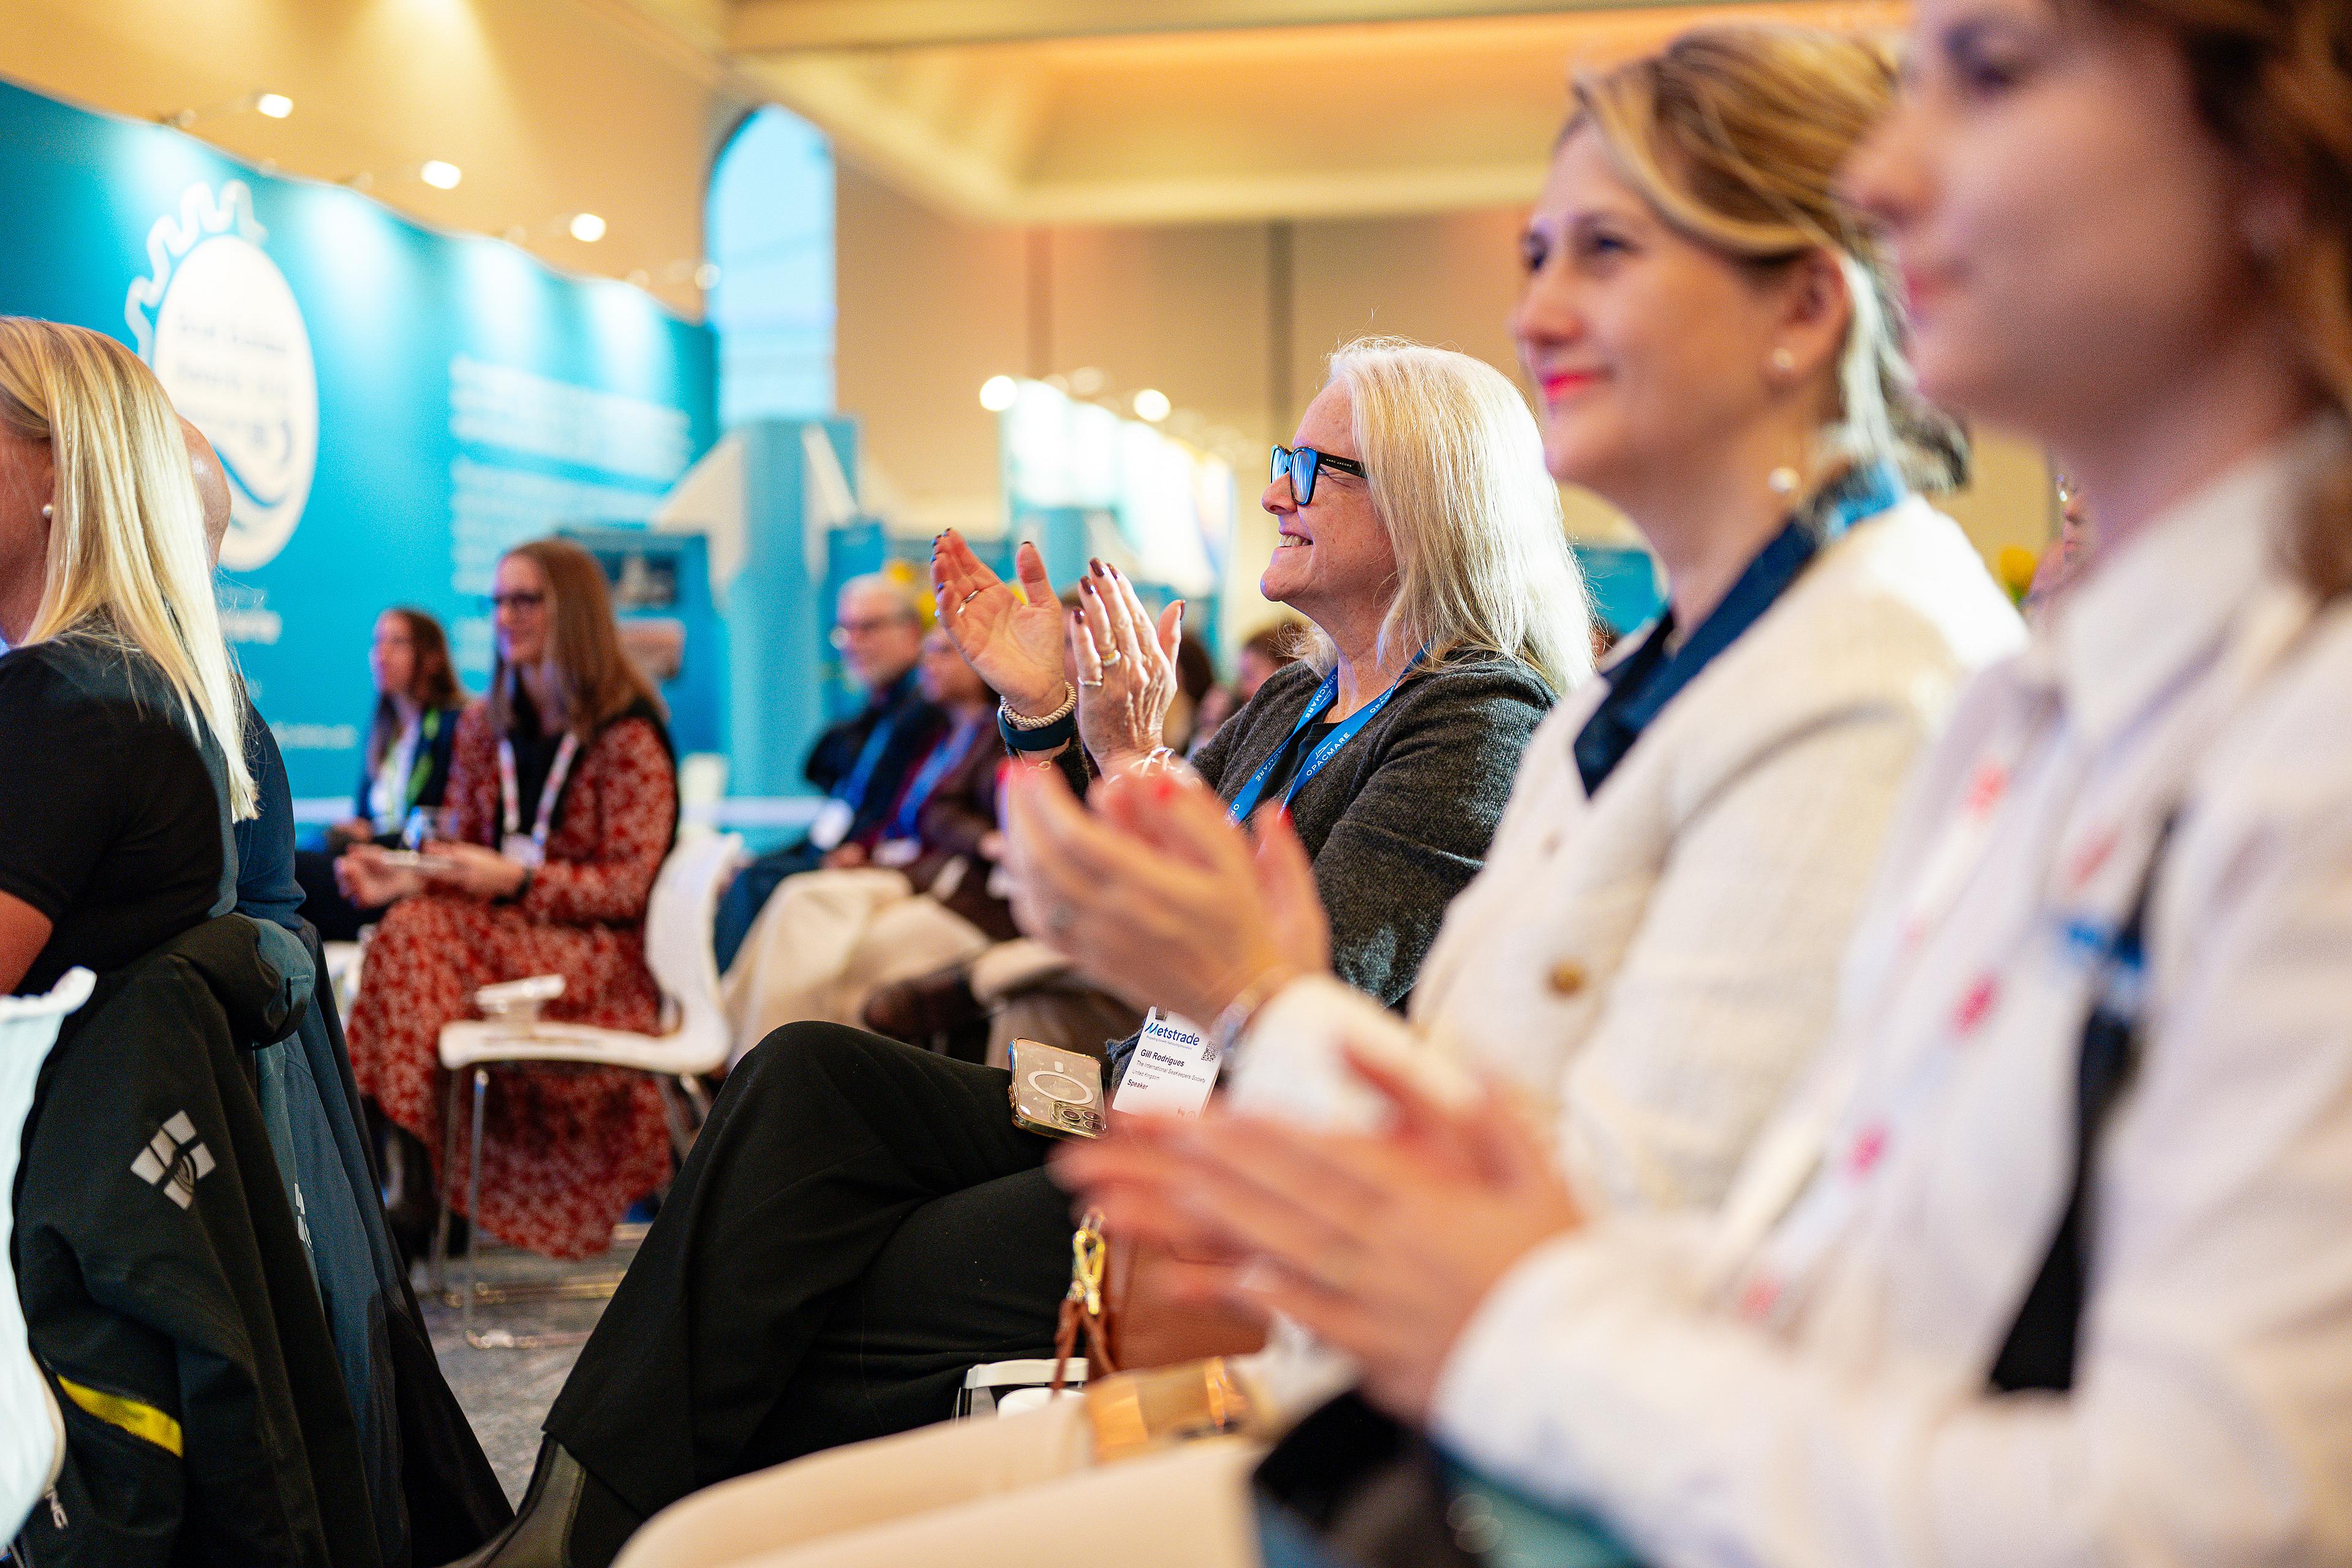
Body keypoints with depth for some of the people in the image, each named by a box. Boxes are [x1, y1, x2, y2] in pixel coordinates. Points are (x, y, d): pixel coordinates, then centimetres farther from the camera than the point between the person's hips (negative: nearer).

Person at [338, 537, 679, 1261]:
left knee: (415, 936, -28)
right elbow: (464, 851, 13)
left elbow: (628, 887, -10)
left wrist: (513, 880, -21)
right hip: (503, 930, 6)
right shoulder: (484, 726, 14)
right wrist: (403, 876, -9)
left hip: (602, 954, -6)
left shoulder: (627, 736, -6)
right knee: (414, 922, -28)